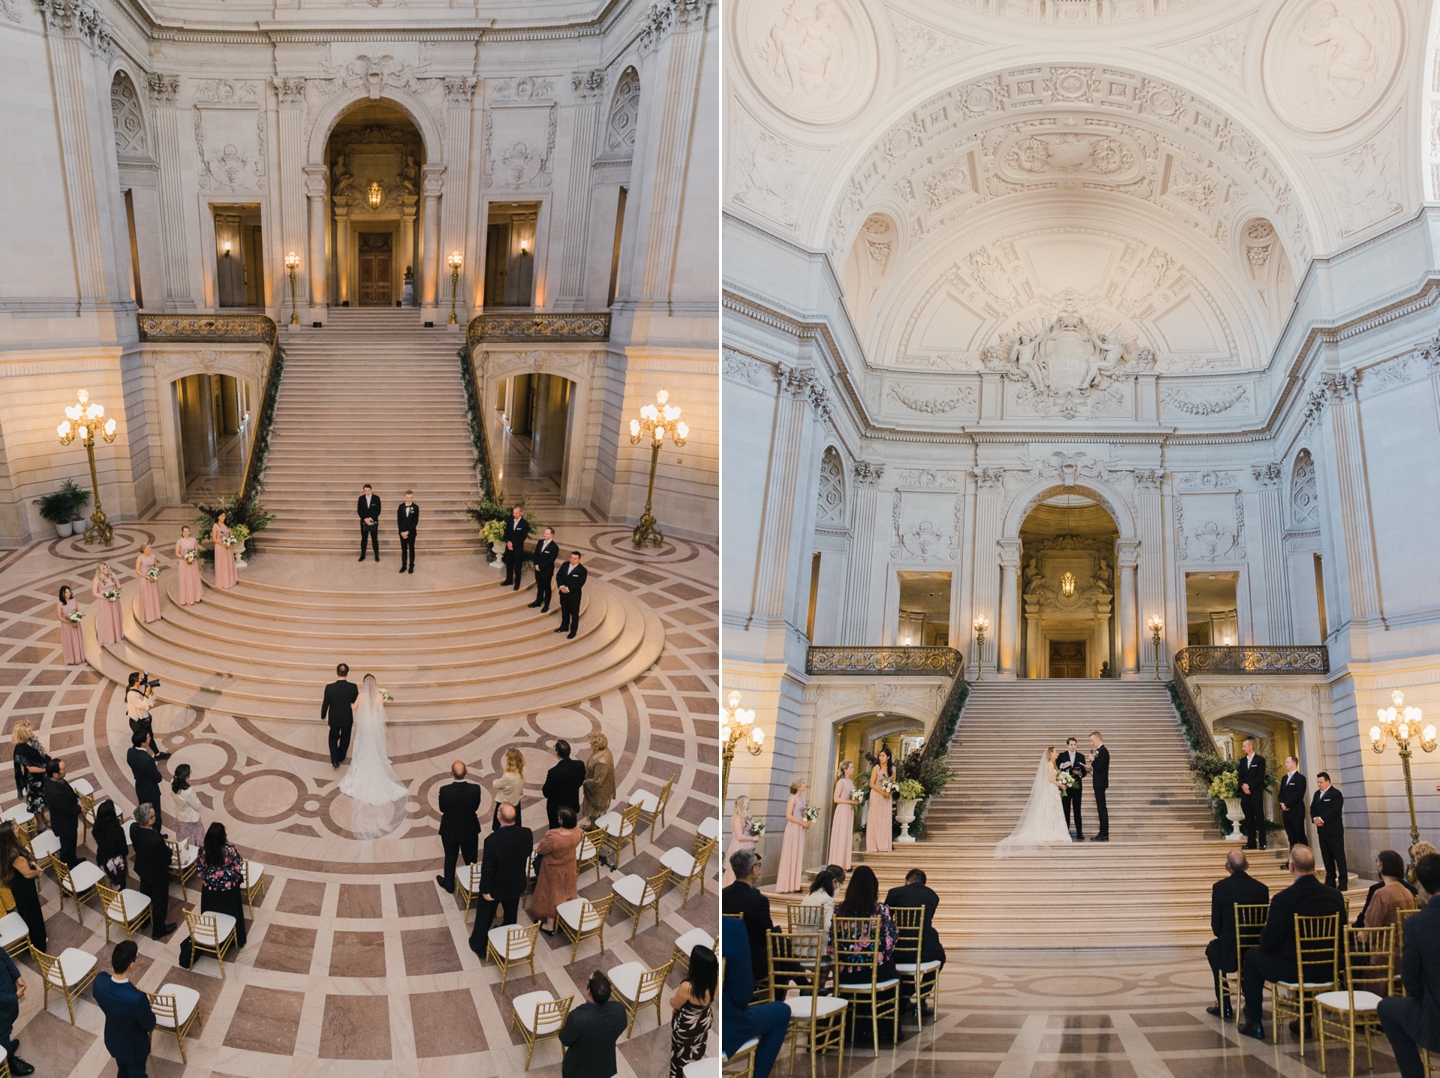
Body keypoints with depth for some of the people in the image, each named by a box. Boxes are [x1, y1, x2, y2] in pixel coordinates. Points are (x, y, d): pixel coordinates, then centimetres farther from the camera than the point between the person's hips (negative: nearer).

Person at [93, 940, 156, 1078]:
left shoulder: (100, 980, -28)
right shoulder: (136, 998, -44)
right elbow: (149, 1025, -25)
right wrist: (148, 1008, -6)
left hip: (112, 1040, 5)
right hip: (133, 1046, -5)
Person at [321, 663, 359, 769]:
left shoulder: (329, 687, -22)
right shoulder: (353, 687, -21)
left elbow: (325, 703, -11)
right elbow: (354, 701, -6)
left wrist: (323, 716, 5)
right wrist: (358, 693, 14)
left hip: (334, 719, -1)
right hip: (348, 718, 1)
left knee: (333, 738, 20)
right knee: (345, 738, 23)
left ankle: (335, 760, 9)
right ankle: (341, 756, 42)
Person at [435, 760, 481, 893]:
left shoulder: (445, 790, -27)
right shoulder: (475, 789, -25)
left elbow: (442, 809, -10)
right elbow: (476, 807, -7)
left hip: (450, 831, -1)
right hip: (470, 830, 1)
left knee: (450, 858, 22)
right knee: (471, 858, 22)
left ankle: (449, 884, 40)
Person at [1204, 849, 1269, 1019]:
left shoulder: (1220, 887, -8)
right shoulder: (1261, 888, 1)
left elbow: (1216, 924, -2)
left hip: (1230, 953, -3)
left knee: (1212, 948, 31)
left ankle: (1224, 1007, 28)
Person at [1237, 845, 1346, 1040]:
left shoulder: (1282, 899, -19)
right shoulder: (1335, 896, -5)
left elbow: (1267, 944, -14)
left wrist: (1266, 927, 8)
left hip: (1293, 970, -5)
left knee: (1252, 955, 20)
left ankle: (1254, 1024, 23)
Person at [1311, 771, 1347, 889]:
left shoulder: (1336, 794, -8)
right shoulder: (1317, 794, 16)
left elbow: (1334, 810, -18)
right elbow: (1312, 808, 13)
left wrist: (1321, 819, -19)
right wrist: (1315, 818, -6)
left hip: (1334, 831, -7)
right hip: (1322, 830, 7)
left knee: (1339, 857, -4)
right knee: (1327, 857, 9)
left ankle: (1343, 883, -3)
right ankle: (1330, 882, 13)